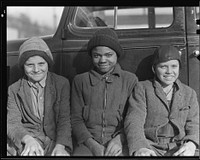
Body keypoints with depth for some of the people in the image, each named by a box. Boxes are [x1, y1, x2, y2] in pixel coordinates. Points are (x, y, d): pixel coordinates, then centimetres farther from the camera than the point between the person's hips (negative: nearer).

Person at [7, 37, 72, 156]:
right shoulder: (14, 90, 8)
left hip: (54, 140, 0)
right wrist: (28, 139, -23)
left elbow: (65, 119, -1)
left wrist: (60, 146, -19)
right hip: (24, 141, 0)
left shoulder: (62, 84, 6)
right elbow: (12, 123, -2)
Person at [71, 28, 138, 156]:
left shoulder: (130, 79, 11)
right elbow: (76, 119, 8)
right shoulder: (80, 80, 13)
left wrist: (119, 139, -11)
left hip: (119, 145, 0)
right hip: (88, 143, 1)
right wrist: (92, 144, -7)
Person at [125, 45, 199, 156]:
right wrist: (139, 148, -25)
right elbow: (134, 121, -6)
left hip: (179, 149, 3)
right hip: (150, 147, -3)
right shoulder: (142, 88, 6)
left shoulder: (189, 93, 16)